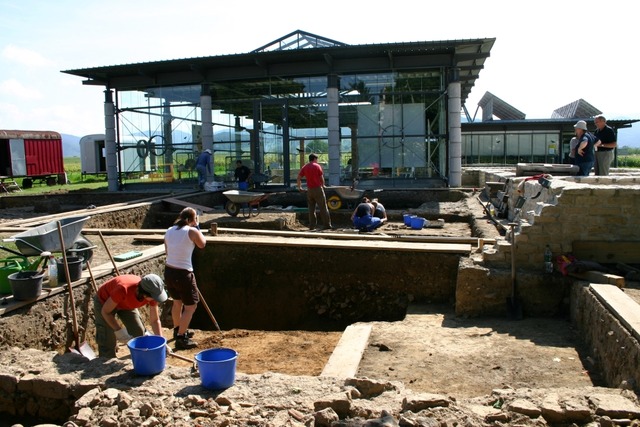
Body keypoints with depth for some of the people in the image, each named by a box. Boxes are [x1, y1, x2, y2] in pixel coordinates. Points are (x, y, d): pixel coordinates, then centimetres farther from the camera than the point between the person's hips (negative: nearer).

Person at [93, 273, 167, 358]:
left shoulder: (152, 294, -29)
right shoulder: (123, 289, -45)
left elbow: (155, 320, -15)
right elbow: (105, 312, -28)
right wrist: (118, 330, -32)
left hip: (126, 304, 5)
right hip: (104, 301, -4)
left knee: (140, 333, 1)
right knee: (108, 342, -8)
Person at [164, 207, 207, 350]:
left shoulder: (169, 231, 6)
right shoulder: (192, 231, -13)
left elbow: (167, 251, 16)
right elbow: (202, 244, 6)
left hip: (169, 271, 7)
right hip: (183, 274, -7)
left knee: (177, 301, 26)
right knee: (191, 306, 6)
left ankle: (178, 330, 44)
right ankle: (181, 339, 7)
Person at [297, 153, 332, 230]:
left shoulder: (304, 167, 7)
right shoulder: (317, 166, -3)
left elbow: (299, 177, 3)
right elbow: (321, 178, -2)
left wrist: (299, 187, 15)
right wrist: (323, 185, 16)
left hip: (309, 190, 4)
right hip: (318, 188, -4)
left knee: (311, 207, 10)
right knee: (323, 207, 1)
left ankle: (312, 225, 9)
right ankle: (327, 224, 2)